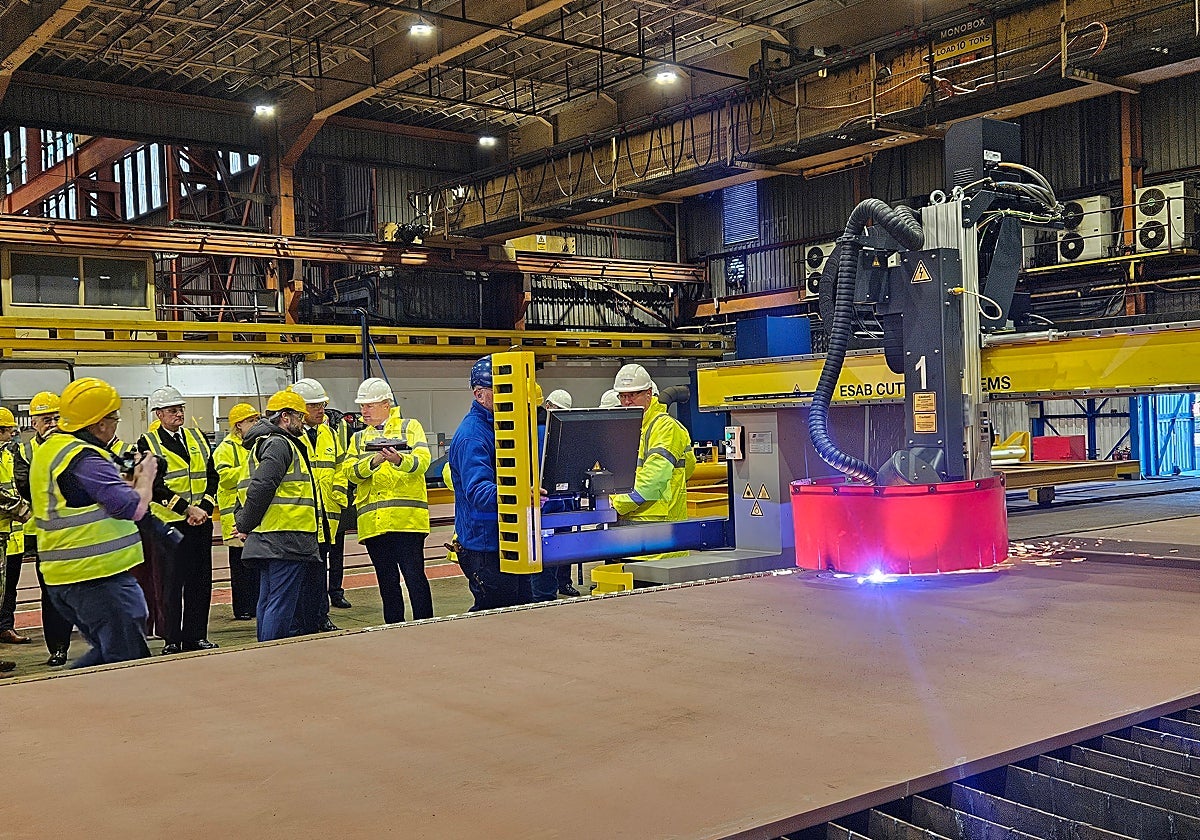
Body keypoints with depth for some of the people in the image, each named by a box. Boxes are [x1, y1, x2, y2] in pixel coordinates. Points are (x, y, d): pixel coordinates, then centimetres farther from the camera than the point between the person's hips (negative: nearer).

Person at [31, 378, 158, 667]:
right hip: (97, 577, -10)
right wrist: (146, 476, -3)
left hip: (60, 577, 10)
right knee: (129, 660, -1)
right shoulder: (85, 458, -19)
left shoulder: (47, 449, 13)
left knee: (107, 653, 22)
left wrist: (130, 480, 15)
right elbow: (133, 508, -22)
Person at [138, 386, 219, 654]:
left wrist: (204, 508, -6)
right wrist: (187, 509, -17)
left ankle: (195, 637, 18)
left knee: (200, 582, 8)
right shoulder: (147, 443, -2)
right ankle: (172, 640, 10)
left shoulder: (198, 438, 13)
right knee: (172, 583, 1)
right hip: (169, 523, -5)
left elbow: (212, 476, 10)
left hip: (201, 521, 5)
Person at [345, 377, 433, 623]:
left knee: (414, 576, -6)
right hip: (373, 521, 4)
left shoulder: (410, 427, 8)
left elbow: (422, 461, -9)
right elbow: (351, 471, 1)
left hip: (407, 517, -4)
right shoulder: (359, 438, 19)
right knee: (387, 581, 9)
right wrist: (374, 461, -19)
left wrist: (399, 459, -30)